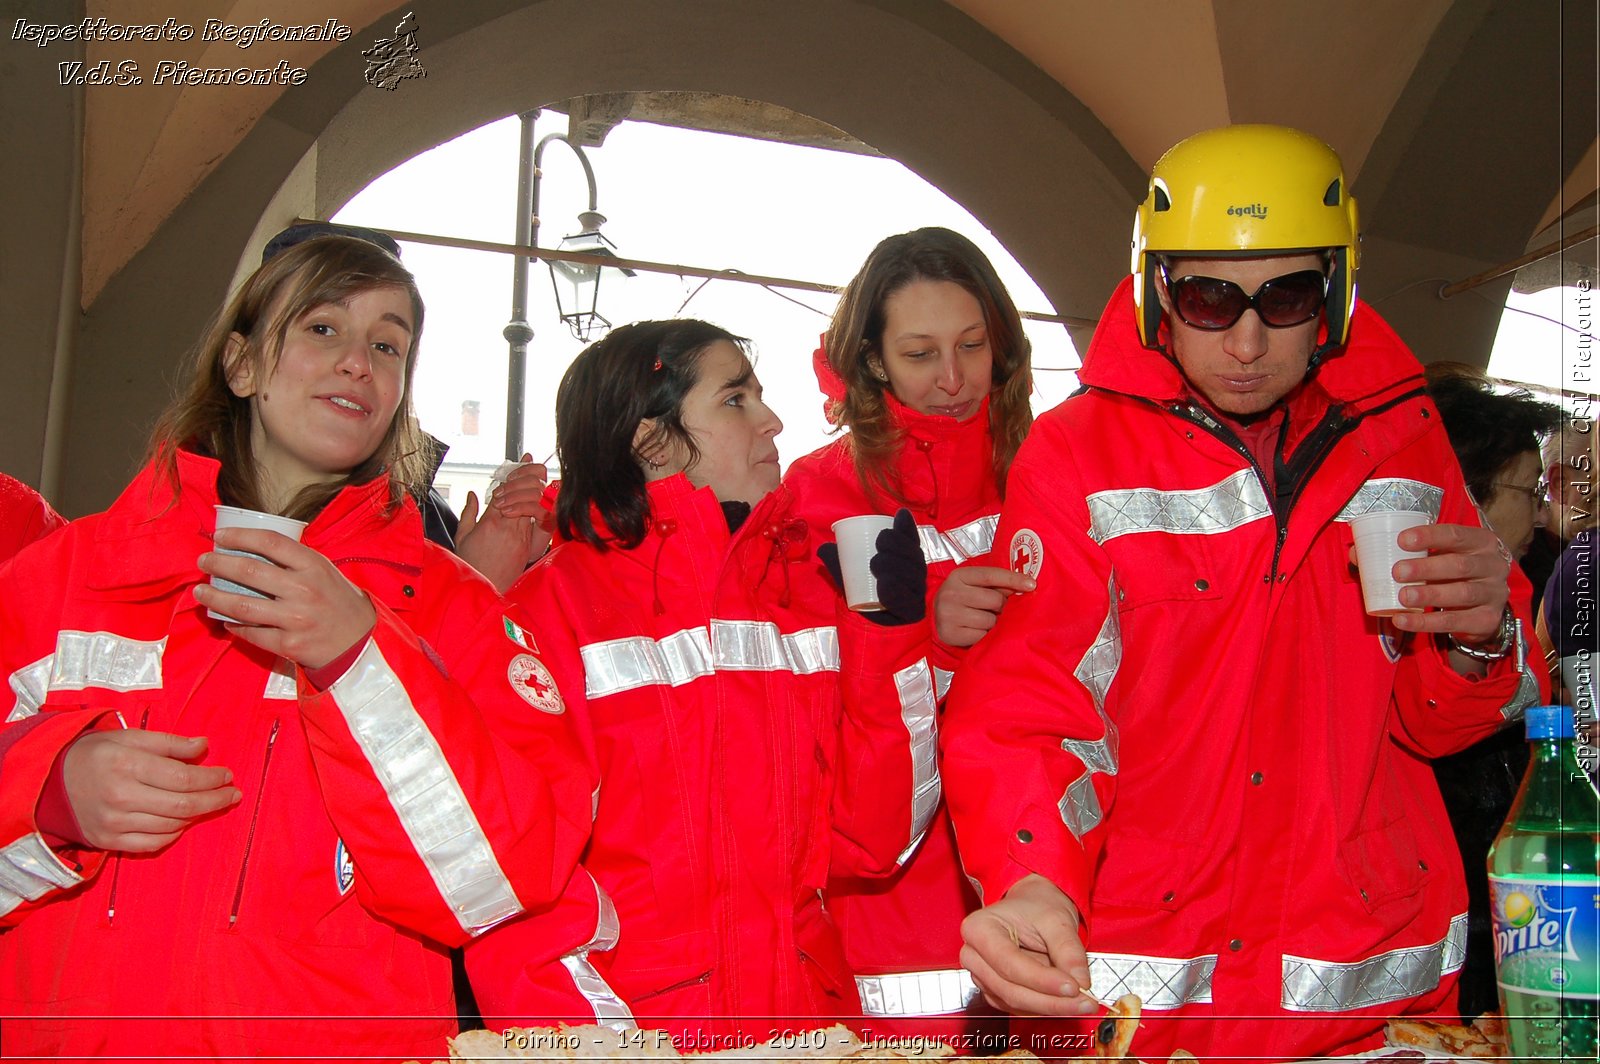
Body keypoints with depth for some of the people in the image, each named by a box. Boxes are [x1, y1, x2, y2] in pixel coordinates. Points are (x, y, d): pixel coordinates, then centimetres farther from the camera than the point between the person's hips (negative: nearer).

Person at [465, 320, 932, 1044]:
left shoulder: (807, 587, 9)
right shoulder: (552, 604, -4)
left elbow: (868, 839, 4)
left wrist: (892, 631, -3)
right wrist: (607, 1030, -19)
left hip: (805, 1012, 5)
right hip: (623, 1019, -4)